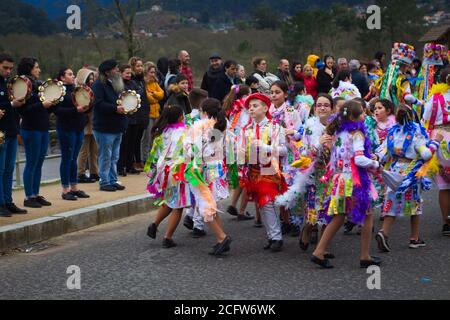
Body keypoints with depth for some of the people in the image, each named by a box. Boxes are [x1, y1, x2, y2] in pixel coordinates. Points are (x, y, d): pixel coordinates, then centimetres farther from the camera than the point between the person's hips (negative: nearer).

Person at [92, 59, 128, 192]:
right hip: (105, 127, -8)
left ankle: (113, 181, 20)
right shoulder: (99, 85, -11)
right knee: (105, 157, -3)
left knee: (114, 157, 13)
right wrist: (115, 108, -24)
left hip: (117, 127, 8)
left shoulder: (117, 84, 16)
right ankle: (104, 182, 4)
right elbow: (99, 104, -22)